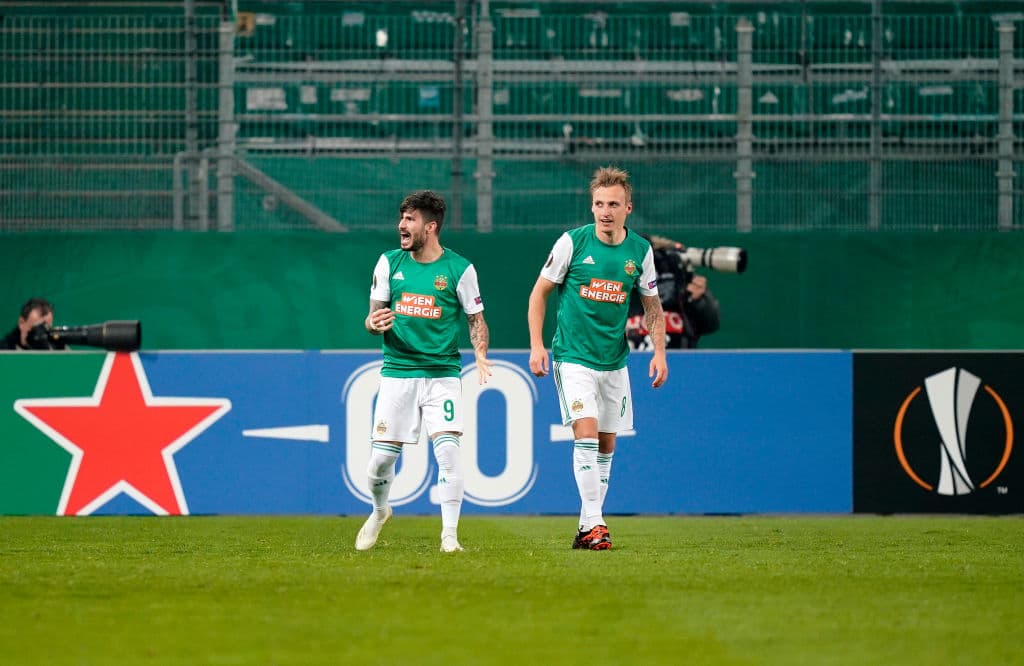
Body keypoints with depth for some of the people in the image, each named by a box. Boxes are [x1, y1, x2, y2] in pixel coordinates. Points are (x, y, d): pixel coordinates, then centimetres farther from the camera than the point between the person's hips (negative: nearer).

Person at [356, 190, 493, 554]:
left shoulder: (459, 268, -3)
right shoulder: (390, 263, 5)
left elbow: (476, 319, 4)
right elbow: (373, 316, 10)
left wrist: (480, 355, -14)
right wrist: (374, 323, -15)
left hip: (442, 372, -2)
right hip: (397, 371, 2)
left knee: (448, 449, -19)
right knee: (380, 458, 1)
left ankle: (450, 534, -9)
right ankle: (380, 511, 32)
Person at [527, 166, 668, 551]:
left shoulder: (640, 251, 1)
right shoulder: (573, 242, -8)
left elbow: (652, 306, 12)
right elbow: (540, 292, 0)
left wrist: (659, 352, 1)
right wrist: (536, 345, -7)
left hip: (614, 360, 4)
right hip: (573, 357, -4)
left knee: (607, 443, 8)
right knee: (586, 433, -17)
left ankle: (588, 525, 17)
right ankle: (593, 524, -17)